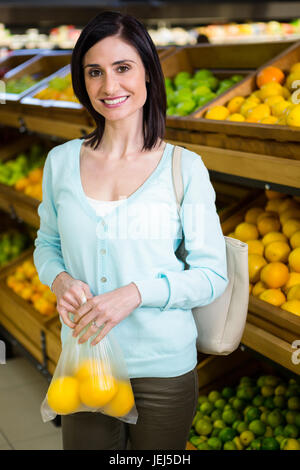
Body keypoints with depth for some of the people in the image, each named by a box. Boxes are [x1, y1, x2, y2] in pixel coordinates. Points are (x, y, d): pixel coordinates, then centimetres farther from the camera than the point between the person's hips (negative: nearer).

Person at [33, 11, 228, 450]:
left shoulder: (185, 168, -9)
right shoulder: (61, 161, -1)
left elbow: (212, 274, -7)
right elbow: (46, 244, 11)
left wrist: (136, 293, -21)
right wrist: (60, 280, -11)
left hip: (164, 369, -2)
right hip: (83, 363, 2)